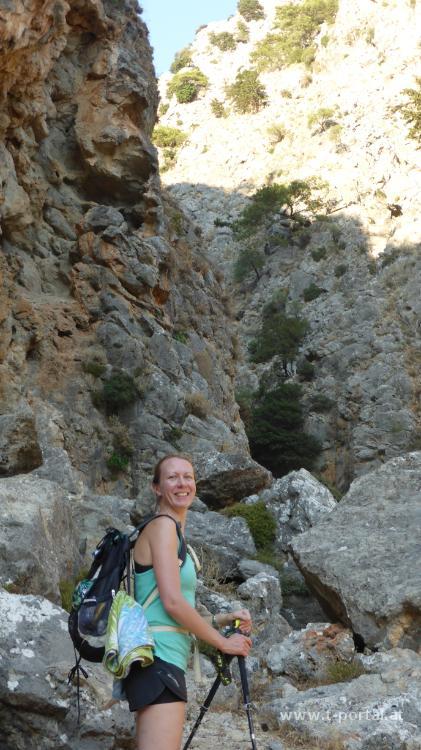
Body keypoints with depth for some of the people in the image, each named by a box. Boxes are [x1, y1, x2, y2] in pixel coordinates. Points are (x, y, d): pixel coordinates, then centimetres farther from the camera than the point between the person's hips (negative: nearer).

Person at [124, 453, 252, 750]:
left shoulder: (174, 532, 22)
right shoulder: (163, 525, -6)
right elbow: (172, 602, -16)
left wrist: (222, 619, 14)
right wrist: (223, 642, -6)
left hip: (160, 660, 10)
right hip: (159, 659, -10)